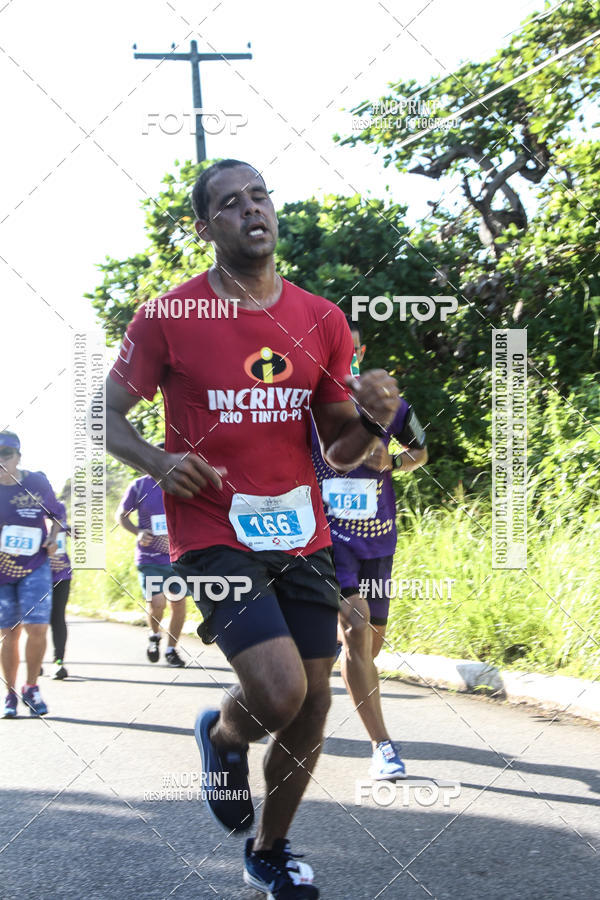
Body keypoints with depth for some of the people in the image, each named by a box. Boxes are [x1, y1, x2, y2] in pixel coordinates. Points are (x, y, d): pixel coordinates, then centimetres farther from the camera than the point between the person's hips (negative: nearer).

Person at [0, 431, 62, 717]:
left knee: (36, 628, -12)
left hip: (35, 567, -1)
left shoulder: (37, 483, -4)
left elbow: (56, 514, 12)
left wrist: (52, 539, -4)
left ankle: (31, 688, 8)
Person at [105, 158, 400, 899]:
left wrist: (373, 419, -12)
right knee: (280, 693, -21)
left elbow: (339, 453, 11)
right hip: (214, 537, -5)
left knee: (312, 709, 7)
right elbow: (107, 415, 1)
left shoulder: (322, 321, 5)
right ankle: (222, 735, 16)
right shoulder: (167, 317, -6)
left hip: (302, 537, 5)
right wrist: (159, 463, -18)